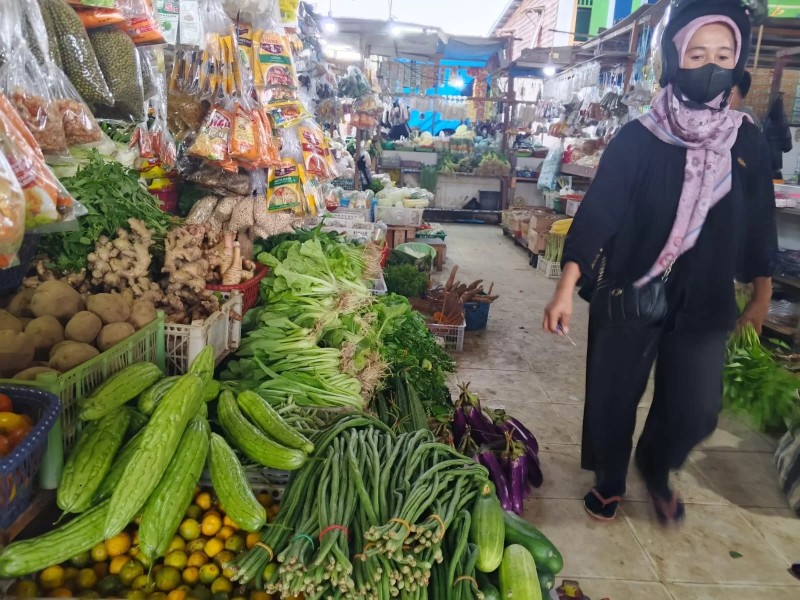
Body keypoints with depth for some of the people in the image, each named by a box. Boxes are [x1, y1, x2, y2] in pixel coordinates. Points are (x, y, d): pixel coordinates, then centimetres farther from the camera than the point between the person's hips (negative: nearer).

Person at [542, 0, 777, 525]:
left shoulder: (747, 142, 2)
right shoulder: (638, 139, -8)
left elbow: (760, 223, 9)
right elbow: (597, 212, -14)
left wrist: (762, 295, 14)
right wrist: (566, 290, -22)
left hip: (705, 302, 3)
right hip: (628, 295, -2)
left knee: (696, 411, 5)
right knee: (614, 398, 9)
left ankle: (656, 468, 39)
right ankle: (610, 482, 36)